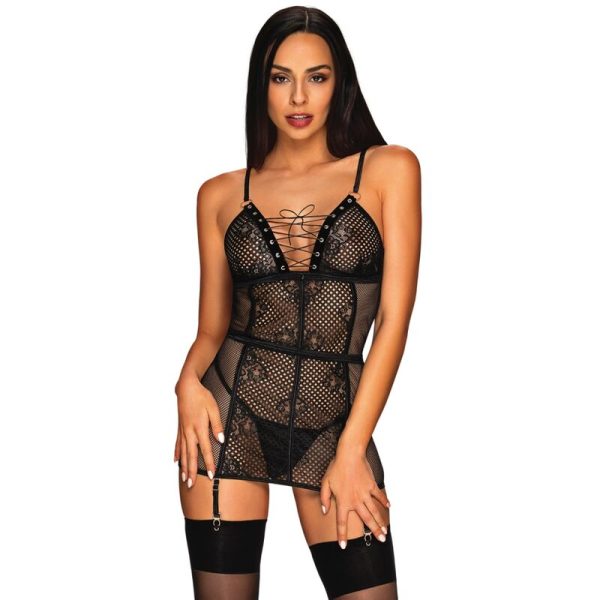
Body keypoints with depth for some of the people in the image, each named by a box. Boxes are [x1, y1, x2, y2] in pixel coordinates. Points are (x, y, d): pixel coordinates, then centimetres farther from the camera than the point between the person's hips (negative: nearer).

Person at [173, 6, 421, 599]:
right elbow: (212, 328, 11)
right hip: (232, 415, 1)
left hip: (337, 422, -1)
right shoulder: (221, 194, 7)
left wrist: (352, 450, -8)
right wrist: (189, 381, -11)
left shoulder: (388, 169, 1)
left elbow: (394, 318, -3)